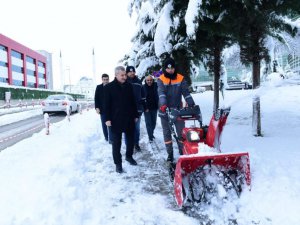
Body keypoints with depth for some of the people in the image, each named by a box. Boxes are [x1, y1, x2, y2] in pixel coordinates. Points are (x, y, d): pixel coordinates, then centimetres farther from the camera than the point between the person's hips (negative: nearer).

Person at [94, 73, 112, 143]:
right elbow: (96, 98, 2)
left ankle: (110, 139, 0)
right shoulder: (98, 87, 5)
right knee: (104, 125, 10)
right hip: (102, 109, 2)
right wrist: (97, 107, -9)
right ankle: (106, 138, 21)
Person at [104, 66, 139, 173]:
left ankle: (129, 156, 36)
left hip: (129, 118, 4)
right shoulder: (109, 87, -5)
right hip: (116, 119, -4)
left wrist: (135, 115, 10)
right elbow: (107, 104, -6)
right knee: (116, 142, 2)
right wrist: (108, 118, -11)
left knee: (131, 139, 15)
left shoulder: (129, 86, 6)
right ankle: (118, 163, 11)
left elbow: (133, 102, 12)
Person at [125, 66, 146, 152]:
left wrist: (144, 106, 14)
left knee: (137, 128, 9)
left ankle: (136, 143, 22)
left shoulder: (138, 82, 10)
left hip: (138, 108, 3)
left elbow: (143, 95, 16)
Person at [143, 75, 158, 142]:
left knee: (153, 122, 13)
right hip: (147, 108, -3)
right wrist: (145, 108, -12)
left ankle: (151, 133, 33)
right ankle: (150, 137, 4)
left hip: (154, 108, 3)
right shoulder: (143, 87, -7)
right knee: (148, 123, -3)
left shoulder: (156, 86, -2)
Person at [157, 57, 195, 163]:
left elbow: (186, 92, -7)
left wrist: (191, 104, -21)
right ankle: (170, 154, 17)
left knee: (181, 132, 2)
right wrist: (163, 104, -37)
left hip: (178, 110, 1)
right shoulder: (161, 80, -4)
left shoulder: (181, 79, 0)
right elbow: (161, 93, -19)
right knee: (167, 133, 7)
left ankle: (183, 152, 13)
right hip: (165, 111, 0)